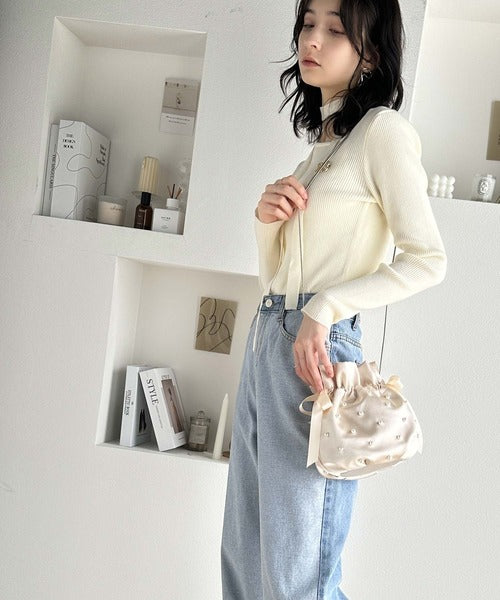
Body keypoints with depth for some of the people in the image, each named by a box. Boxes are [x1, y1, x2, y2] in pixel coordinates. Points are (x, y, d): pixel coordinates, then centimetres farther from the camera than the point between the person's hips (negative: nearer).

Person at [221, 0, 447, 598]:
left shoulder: (382, 130, -4)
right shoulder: (320, 139, 19)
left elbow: (428, 260, -12)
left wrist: (324, 308, -18)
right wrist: (266, 218, -1)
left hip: (316, 347, -8)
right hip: (264, 340, 8)